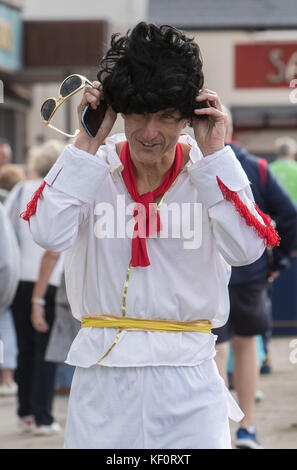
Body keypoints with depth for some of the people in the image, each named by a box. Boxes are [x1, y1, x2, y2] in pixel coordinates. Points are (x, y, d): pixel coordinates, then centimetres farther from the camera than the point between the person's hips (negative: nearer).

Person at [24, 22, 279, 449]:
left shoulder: (208, 171, 0)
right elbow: (50, 234, -15)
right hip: (103, 376, 1)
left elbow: (245, 248, -15)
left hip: (187, 379, 0)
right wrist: (89, 141, -10)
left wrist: (213, 152, -13)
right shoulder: (98, 166, 2)